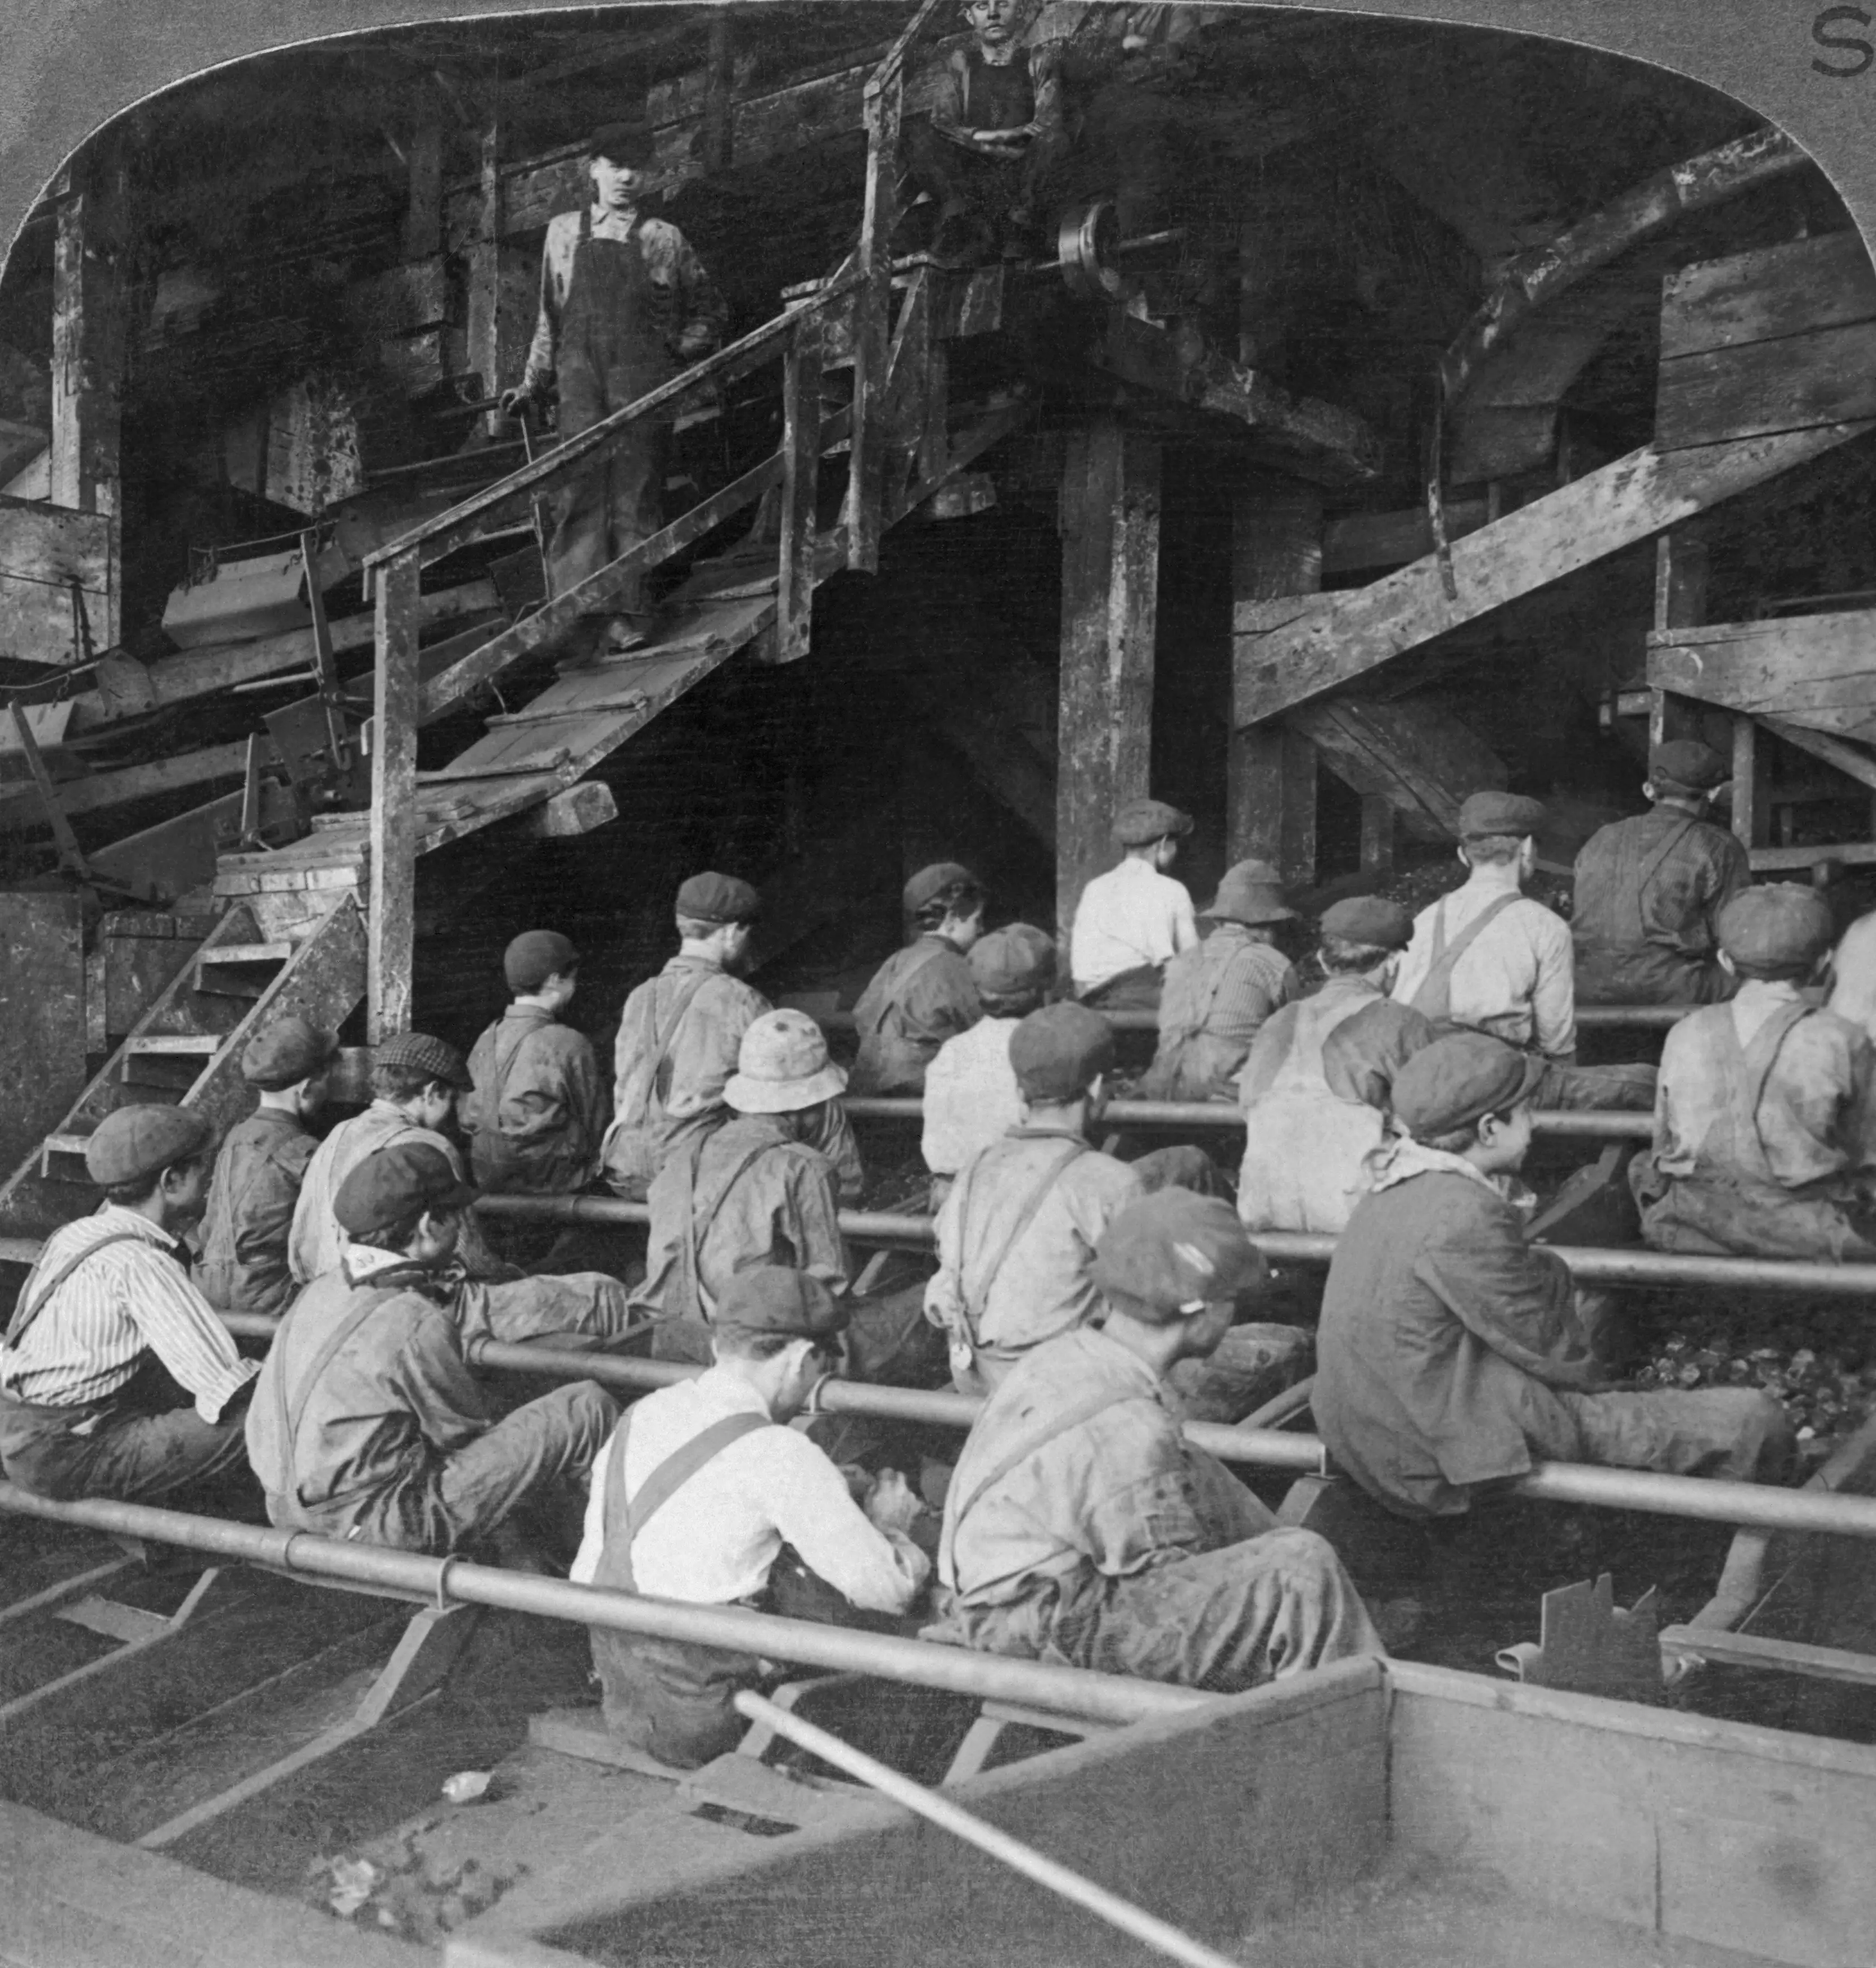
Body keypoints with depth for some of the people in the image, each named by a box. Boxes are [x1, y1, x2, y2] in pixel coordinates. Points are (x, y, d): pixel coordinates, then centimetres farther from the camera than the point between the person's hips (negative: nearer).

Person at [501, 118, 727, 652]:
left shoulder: (664, 240, 6)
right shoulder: (563, 233, 12)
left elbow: (710, 311, 15)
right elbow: (551, 316, 18)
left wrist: (682, 355, 4)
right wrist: (532, 385, 15)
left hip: (644, 386, -1)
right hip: (581, 379, 1)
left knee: (636, 498, 0)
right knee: (581, 495, -4)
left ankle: (629, 612, 5)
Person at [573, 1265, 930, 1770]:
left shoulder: (639, 1416, 5)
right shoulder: (778, 1456, -17)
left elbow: (586, 1575, 12)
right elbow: (890, 1588, -13)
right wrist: (885, 1525, 10)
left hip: (621, 1704, 7)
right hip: (703, 1722, -7)